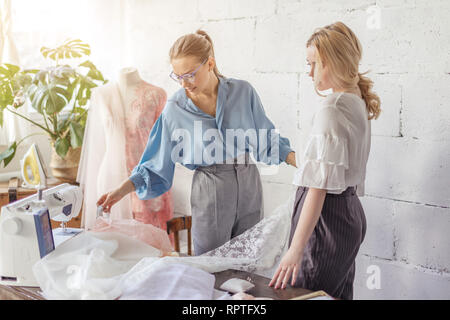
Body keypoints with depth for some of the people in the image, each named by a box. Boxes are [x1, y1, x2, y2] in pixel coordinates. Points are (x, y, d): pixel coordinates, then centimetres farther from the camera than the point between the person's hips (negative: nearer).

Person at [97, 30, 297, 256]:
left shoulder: (243, 92, -3)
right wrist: (121, 191, -8)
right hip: (210, 188, -2)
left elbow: (267, 139, 7)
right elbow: (156, 164, 0)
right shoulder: (175, 109, -6)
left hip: (248, 180, 2)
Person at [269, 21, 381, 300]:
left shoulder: (331, 110, -18)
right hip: (352, 213, 10)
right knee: (339, 295, 17)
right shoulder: (358, 103, 11)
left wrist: (296, 249, -24)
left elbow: (320, 185, -23)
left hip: (326, 216, -10)